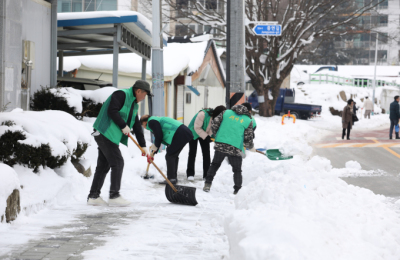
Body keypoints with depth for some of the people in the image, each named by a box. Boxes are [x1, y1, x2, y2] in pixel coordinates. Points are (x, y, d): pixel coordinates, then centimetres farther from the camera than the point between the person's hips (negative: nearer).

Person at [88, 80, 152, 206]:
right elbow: (112, 111, -22)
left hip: (111, 136, 10)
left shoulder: (134, 104, 19)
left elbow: (137, 126, 21)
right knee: (118, 163, -10)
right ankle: (114, 196, -7)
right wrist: (124, 126, -16)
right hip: (105, 133, -10)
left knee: (103, 165, 9)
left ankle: (93, 196, 12)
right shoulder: (121, 94, -10)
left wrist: (143, 145, 17)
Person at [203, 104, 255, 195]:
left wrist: (216, 134, 23)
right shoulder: (248, 121, 3)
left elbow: (214, 124, 6)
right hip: (235, 149, -2)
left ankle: (207, 184, 15)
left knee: (215, 164, 21)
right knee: (237, 170, 14)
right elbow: (248, 139, 4)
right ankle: (237, 190, 13)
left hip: (220, 145, 2)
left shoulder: (226, 112, 9)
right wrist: (251, 147, 24)